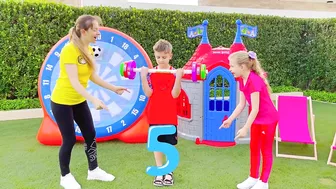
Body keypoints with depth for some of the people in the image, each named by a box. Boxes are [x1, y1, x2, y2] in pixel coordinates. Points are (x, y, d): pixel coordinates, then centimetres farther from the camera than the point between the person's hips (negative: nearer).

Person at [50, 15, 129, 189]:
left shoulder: (88, 49, 0)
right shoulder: (69, 50, -23)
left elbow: (92, 76, 4)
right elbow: (74, 81, -29)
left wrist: (113, 88, 3)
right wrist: (94, 99, -38)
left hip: (79, 101, 8)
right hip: (62, 101, -7)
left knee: (90, 134, 11)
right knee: (69, 139, 2)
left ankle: (93, 170, 28)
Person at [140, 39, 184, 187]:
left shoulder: (175, 73, -3)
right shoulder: (151, 73, 1)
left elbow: (174, 94, -12)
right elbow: (148, 93, -9)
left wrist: (178, 77, -23)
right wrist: (143, 77, -18)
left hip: (170, 116, -1)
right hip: (154, 115, 2)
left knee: (170, 144, 7)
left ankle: (169, 171, 23)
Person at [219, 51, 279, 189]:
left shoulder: (254, 80, -28)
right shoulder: (242, 80, -2)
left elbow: (255, 108, -27)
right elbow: (241, 104, 4)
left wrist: (245, 128, -23)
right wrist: (230, 119, 1)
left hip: (268, 119, -9)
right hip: (257, 119, 9)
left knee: (266, 150, 6)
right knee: (254, 148, 16)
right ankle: (253, 178, 32)